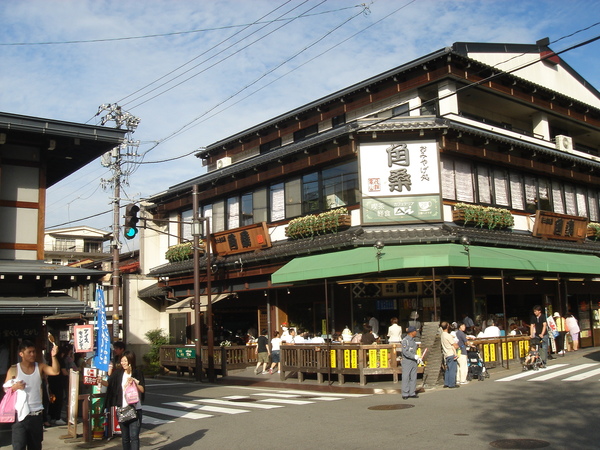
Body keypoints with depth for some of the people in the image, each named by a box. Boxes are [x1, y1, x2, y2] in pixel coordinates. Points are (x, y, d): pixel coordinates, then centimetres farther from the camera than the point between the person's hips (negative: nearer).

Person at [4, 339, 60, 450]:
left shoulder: (40, 367, 4)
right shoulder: (14, 370, -1)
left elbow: (55, 371, -13)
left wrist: (53, 356, -27)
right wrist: (14, 387, -20)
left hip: (37, 414, 3)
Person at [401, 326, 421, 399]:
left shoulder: (413, 340, 13)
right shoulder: (405, 340, -13)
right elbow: (405, 352, -20)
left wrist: (418, 359, 10)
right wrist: (415, 356, -19)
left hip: (413, 361, 8)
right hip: (407, 361, -8)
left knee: (413, 377, 9)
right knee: (406, 378, -2)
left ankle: (412, 393, 15)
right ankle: (405, 394, 3)